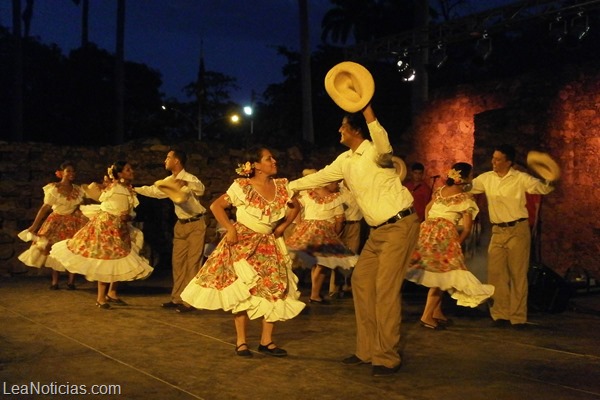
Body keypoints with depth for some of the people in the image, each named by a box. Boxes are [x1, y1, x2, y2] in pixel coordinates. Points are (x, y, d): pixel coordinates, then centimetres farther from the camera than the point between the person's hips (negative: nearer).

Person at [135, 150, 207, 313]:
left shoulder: (190, 178, -18)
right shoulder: (169, 181, 5)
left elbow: (201, 189, -39)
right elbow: (153, 190, 16)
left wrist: (185, 183, -57)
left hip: (195, 224, -8)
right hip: (181, 224, 8)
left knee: (192, 262, -6)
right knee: (177, 261, 9)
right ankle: (177, 298, 17)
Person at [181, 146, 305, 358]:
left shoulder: (281, 186, 0)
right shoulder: (242, 186, -13)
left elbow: (295, 206, 15)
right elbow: (216, 206, -12)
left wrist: (283, 226, 5)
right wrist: (230, 229, -16)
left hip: (269, 244, 5)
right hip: (243, 243, -4)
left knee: (274, 290, -1)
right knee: (243, 292, -3)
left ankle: (266, 341, 8)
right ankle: (241, 342, 7)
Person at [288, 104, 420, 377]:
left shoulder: (374, 151, -14)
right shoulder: (345, 160, 11)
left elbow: (383, 144, -39)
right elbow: (317, 178, 22)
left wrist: (367, 109, -48)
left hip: (400, 225, -9)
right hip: (378, 230, 9)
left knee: (386, 288, -12)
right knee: (361, 281, 8)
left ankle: (387, 358, -2)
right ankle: (367, 349, 18)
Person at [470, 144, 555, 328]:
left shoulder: (521, 178, -6)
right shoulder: (486, 178, 6)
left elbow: (543, 188, -9)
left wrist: (550, 181, -31)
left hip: (518, 230, -4)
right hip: (497, 231, 4)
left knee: (518, 274, 0)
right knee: (496, 273, 4)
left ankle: (518, 316, 7)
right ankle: (500, 314, 13)